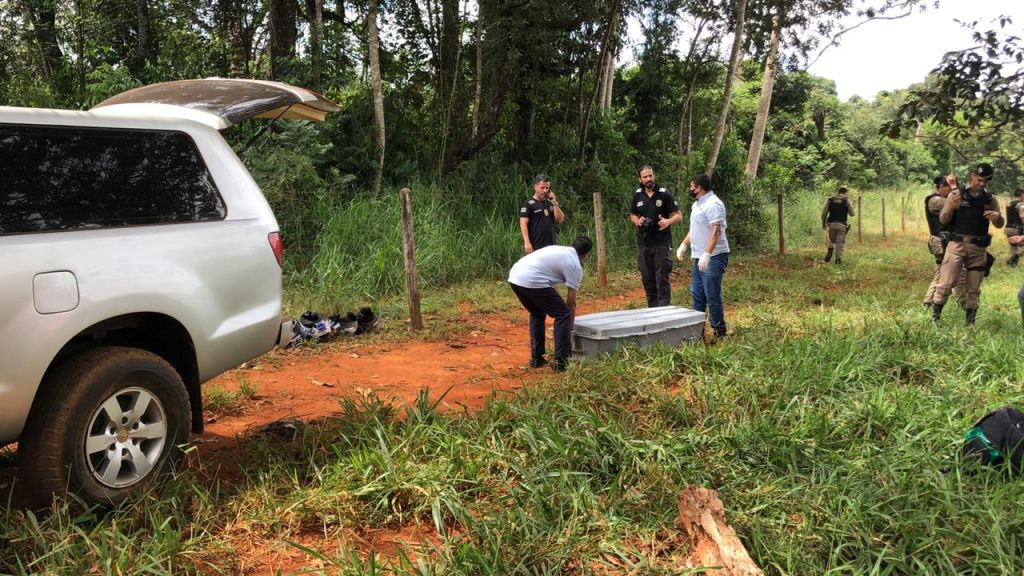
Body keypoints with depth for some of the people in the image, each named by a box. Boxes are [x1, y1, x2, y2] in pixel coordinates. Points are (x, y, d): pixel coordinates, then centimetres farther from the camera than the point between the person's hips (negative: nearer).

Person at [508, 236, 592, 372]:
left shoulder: (559, 250, 28)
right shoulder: (575, 266, 6)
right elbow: (571, 302, 8)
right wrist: (570, 327, 21)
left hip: (514, 276, 9)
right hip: (532, 281, -8)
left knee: (537, 314, 28)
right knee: (563, 315, 4)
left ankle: (536, 358, 28)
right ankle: (561, 362, 3)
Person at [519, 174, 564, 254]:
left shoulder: (550, 202, 14)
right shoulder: (528, 204, -4)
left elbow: (560, 219, 6)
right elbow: (523, 224, -10)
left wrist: (554, 203, -5)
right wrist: (527, 243, -20)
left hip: (550, 246, 6)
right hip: (535, 247, -6)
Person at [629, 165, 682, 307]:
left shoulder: (664, 194, -4)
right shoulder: (638, 195, 8)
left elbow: (678, 216, -2)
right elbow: (632, 215, 20)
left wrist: (668, 221, -24)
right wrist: (637, 221, -4)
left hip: (661, 243, -4)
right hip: (643, 244, 4)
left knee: (662, 279, -8)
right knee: (647, 279, 9)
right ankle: (652, 310, 19)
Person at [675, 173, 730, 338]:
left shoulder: (713, 204, -16)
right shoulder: (697, 204, 15)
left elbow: (716, 231, -24)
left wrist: (707, 254, -31)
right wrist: (684, 245, 14)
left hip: (713, 257, -10)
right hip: (699, 257, 10)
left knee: (712, 296, -5)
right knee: (697, 294, 15)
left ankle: (719, 331, 4)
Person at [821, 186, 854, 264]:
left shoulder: (829, 200, 2)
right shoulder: (846, 200, -3)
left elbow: (824, 214, 0)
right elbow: (852, 214, -2)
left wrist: (823, 224, 13)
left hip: (831, 224, 2)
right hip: (842, 225, -2)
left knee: (831, 241, 22)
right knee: (840, 243, 7)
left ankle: (829, 254, 5)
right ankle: (838, 259, 5)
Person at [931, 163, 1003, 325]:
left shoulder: (990, 199, 10)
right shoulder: (957, 194, 1)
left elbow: (999, 225, 14)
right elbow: (943, 220, 0)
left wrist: (997, 217, -9)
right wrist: (951, 208, -20)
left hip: (978, 248, 3)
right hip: (957, 245, -3)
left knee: (974, 289, 7)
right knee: (946, 283, -9)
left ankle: (970, 322, 16)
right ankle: (935, 316, 0)